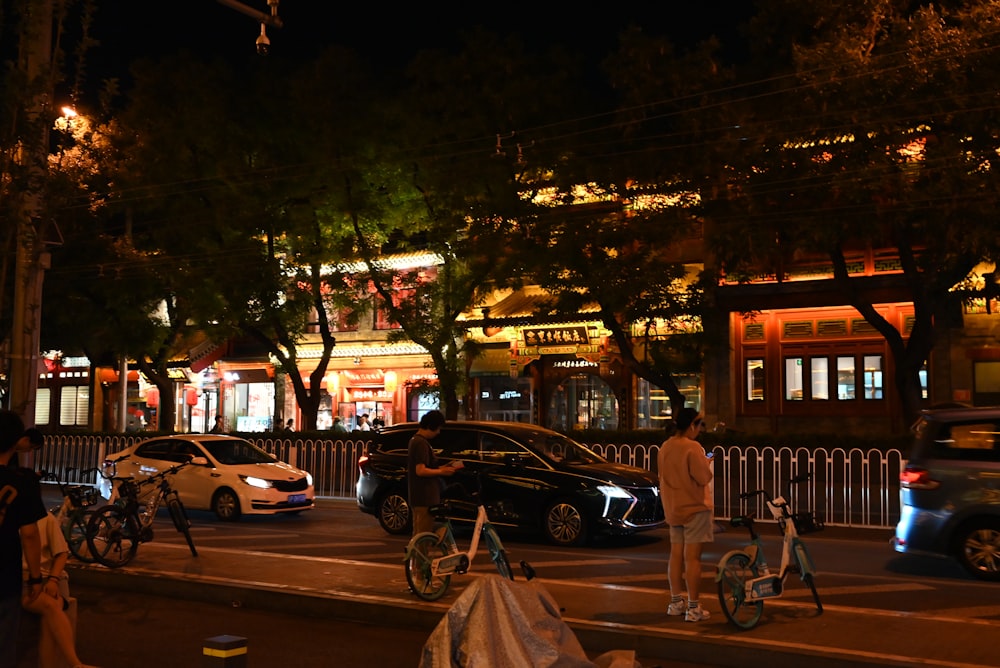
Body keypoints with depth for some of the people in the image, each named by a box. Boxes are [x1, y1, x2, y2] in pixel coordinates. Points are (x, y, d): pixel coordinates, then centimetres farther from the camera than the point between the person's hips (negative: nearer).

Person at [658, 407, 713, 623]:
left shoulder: (665, 447, 6)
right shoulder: (692, 447, -18)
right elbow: (704, 477, -18)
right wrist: (706, 463, 2)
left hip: (673, 508, 8)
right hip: (694, 508, -7)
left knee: (676, 555, 13)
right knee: (692, 558, -4)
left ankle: (676, 602, 20)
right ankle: (693, 608, -1)